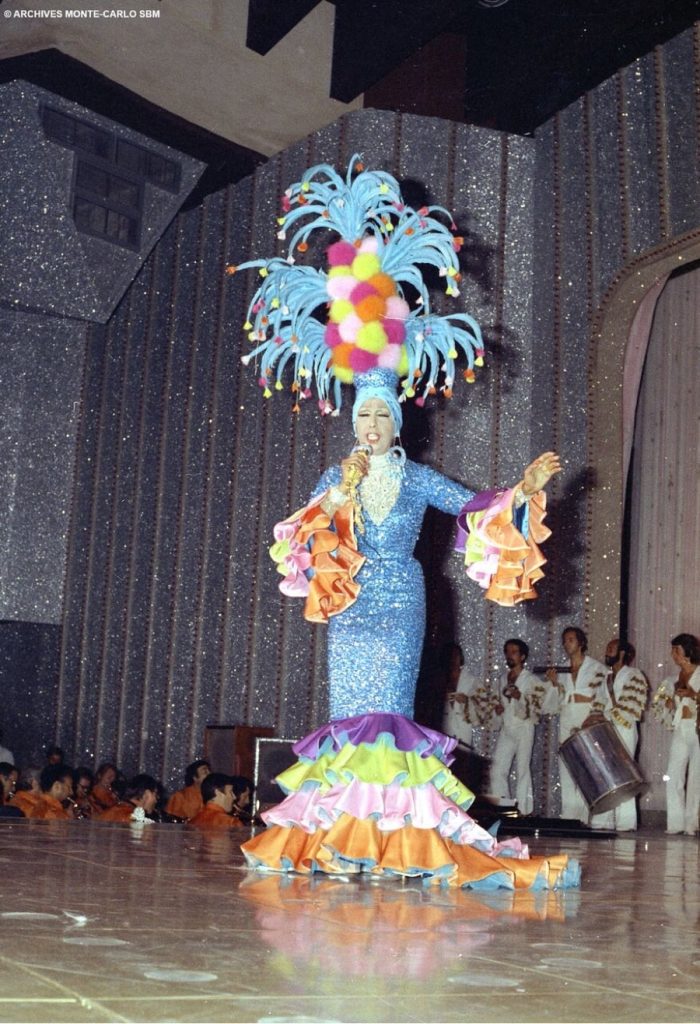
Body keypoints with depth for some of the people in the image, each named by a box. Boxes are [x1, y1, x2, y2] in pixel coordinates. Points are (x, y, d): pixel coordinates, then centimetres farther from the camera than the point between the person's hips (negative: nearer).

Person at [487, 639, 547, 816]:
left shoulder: (532, 680, -1)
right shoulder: (503, 679, 16)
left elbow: (537, 708, -7)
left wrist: (520, 697, -22)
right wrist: (497, 709, 6)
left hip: (523, 729, -5)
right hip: (506, 729, 5)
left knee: (522, 770, -5)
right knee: (497, 770, -1)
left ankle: (523, 810, -1)